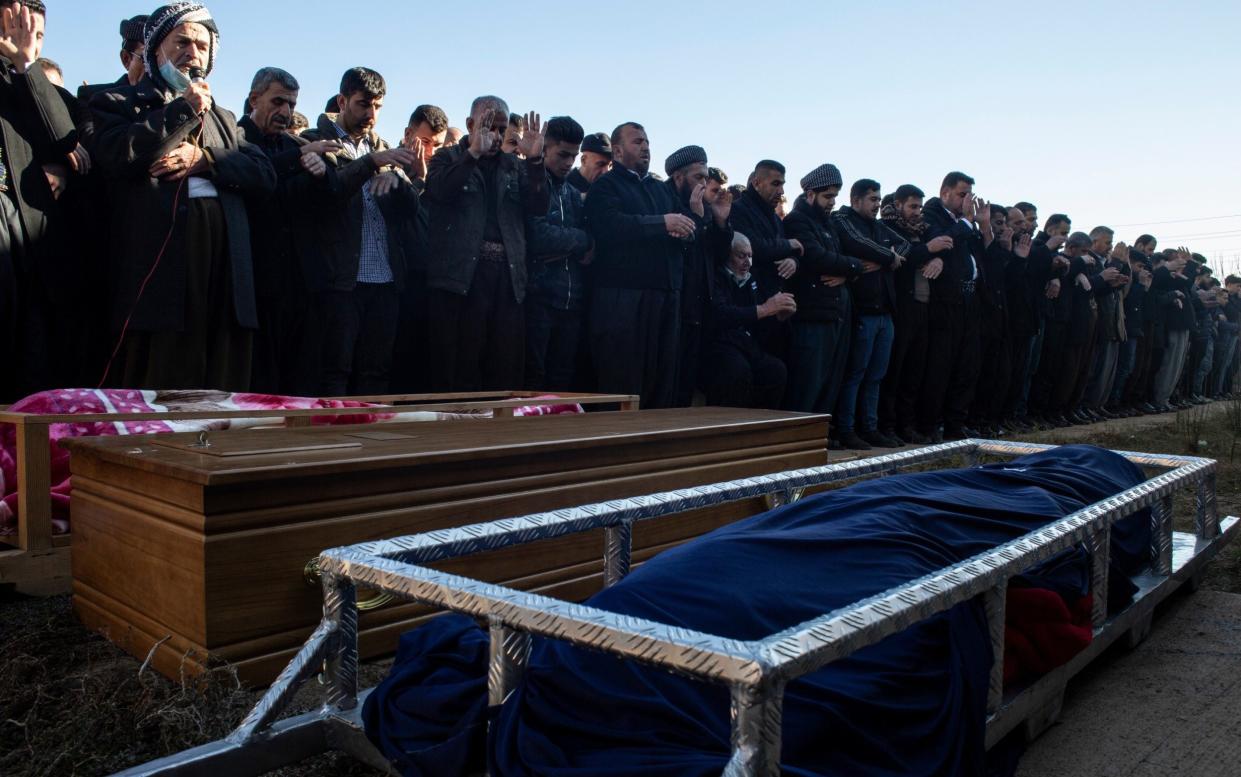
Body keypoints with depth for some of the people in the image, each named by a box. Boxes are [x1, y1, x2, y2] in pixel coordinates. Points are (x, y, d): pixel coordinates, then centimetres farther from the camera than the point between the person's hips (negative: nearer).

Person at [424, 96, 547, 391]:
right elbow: (437, 191, -10)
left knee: (507, 371, 3)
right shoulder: (448, 158, 11)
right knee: (459, 370, -1)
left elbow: (538, 208, 6)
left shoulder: (515, 166, 19)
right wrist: (474, 152, -17)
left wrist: (535, 160, -6)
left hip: (508, 278, 3)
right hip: (461, 275, -3)